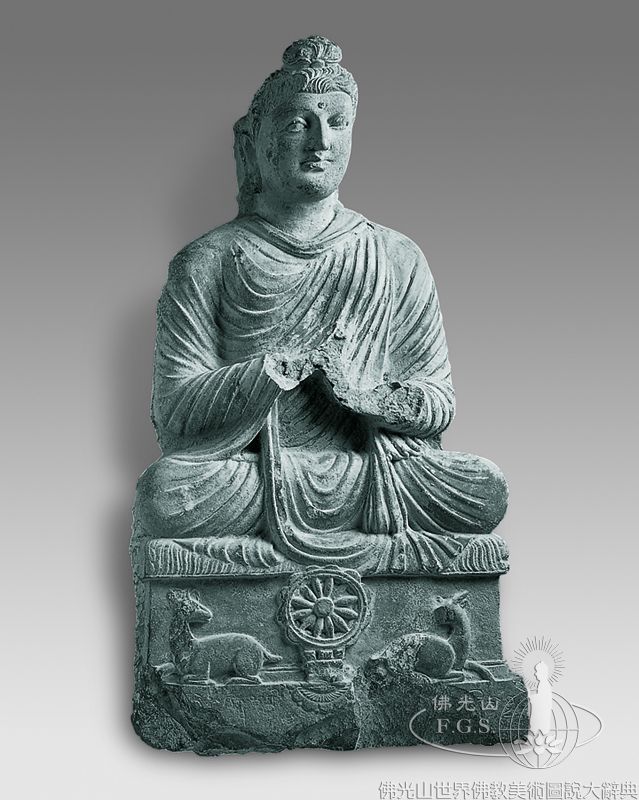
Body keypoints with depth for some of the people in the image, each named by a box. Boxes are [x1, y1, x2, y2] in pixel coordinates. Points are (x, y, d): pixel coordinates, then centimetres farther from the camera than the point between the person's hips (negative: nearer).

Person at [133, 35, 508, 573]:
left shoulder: (399, 261, 9)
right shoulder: (207, 265, 3)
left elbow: (440, 403, 8)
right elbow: (174, 414, -5)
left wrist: (369, 396, -13)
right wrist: (282, 367, -17)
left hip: (379, 466, 0)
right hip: (246, 469, 0)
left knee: (485, 490, -25)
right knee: (164, 492, -32)